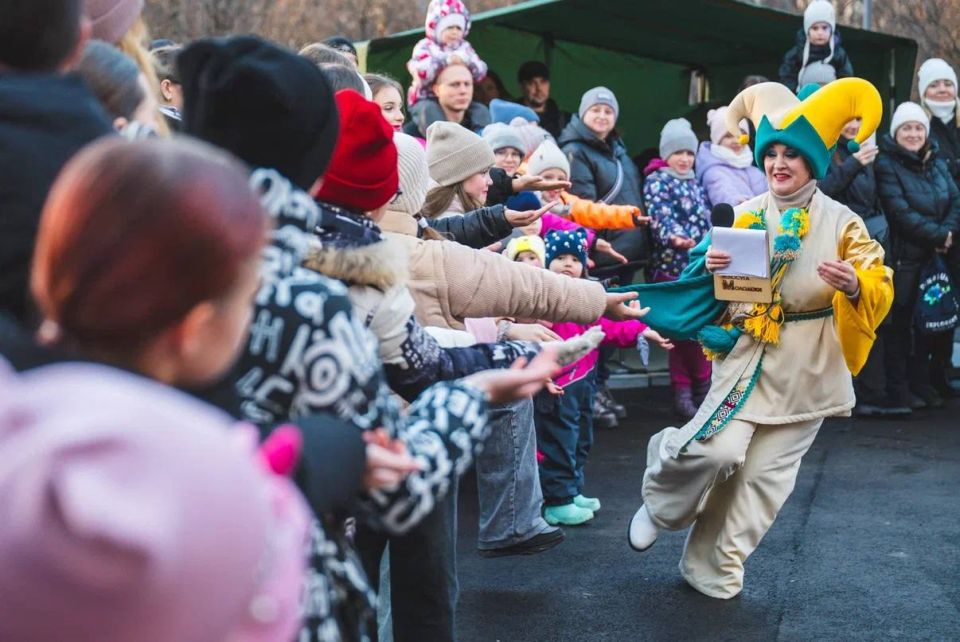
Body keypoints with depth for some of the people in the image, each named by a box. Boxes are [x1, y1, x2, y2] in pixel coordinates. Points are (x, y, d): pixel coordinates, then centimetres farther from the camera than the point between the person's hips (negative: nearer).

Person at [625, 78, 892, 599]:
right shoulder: (746, 216, 3)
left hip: (808, 368, 1)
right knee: (719, 450, -20)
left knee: (766, 473, 5)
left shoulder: (842, 223, -1)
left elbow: (880, 292, -5)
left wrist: (855, 286, -27)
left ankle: (713, 569, 20)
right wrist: (713, 267, -14)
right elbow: (718, 291, 9)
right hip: (748, 355, 0)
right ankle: (662, 503, 12)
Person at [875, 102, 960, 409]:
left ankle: (924, 382, 22)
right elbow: (901, 213, -16)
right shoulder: (887, 166, -6)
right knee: (902, 323, -1)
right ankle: (899, 388, 8)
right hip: (905, 257, -6)